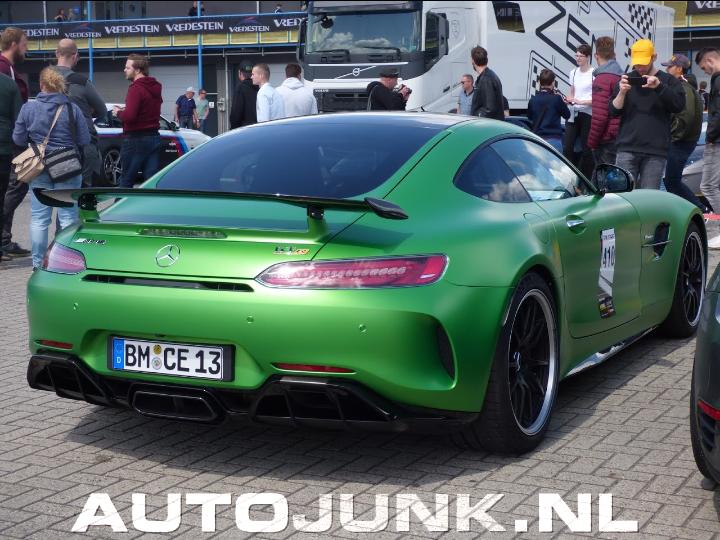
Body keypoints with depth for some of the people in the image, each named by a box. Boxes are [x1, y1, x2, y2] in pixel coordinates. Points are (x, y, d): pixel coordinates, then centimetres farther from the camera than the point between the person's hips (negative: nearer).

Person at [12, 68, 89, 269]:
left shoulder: (28, 108, -4)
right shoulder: (72, 109, -7)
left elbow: (18, 139, 2)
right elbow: (84, 140, -5)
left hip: (38, 169, 1)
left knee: (38, 218, 9)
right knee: (68, 217, 6)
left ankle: (37, 263, 12)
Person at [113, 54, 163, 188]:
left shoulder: (136, 89, -16)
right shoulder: (155, 87, 13)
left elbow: (129, 116, -24)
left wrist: (118, 112, -4)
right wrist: (124, 110, 15)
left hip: (136, 139, -8)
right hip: (153, 137, 8)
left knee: (126, 180, 1)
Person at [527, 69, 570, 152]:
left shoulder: (533, 100, 3)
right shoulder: (556, 98, -9)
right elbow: (567, 115, 3)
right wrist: (563, 102, 16)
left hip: (537, 139, 4)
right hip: (554, 139, -4)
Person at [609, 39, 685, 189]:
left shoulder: (668, 81, 8)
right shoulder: (627, 79, 12)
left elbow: (679, 105, -7)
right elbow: (613, 111, 7)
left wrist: (659, 86, -19)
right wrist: (622, 92, -12)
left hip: (656, 151, -1)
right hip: (627, 149, 1)